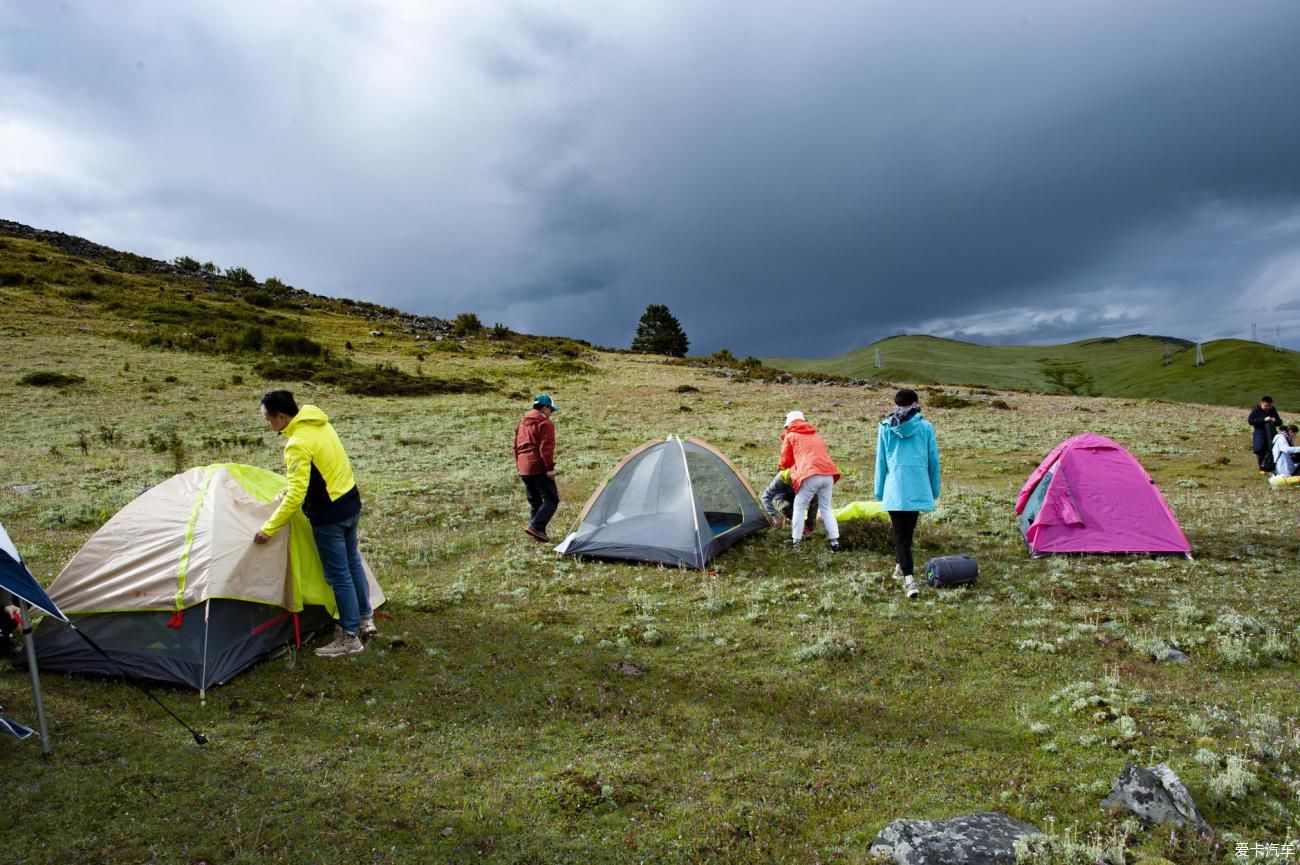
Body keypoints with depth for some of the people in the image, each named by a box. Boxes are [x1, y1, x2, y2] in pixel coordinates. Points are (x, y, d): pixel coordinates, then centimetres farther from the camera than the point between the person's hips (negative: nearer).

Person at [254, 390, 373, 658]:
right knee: (352, 563, 21)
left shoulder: (298, 444, -24)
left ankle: (349, 638, 13)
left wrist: (269, 528, -20)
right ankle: (365, 619, 34)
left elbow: (296, 494, -26)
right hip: (351, 502, 9)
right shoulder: (319, 421, 3)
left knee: (338, 575, 2)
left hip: (329, 515, -9)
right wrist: (294, 485, 19)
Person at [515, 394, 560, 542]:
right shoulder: (545, 423, -8)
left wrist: (518, 466, 27)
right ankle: (535, 527, -16)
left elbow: (517, 446, 23)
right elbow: (546, 448, -16)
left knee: (534, 502, 14)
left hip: (524, 469, 8)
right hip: (539, 468, -8)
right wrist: (550, 467, -16)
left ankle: (538, 534, 14)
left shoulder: (522, 423, 19)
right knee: (551, 499, -3)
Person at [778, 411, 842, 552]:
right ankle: (835, 542, 11)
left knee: (799, 508, 7)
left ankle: (795, 542, 7)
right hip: (828, 474, 5)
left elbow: (785, 461, 16)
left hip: (811, 475, -5)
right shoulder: (816, 436, 29)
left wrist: (781, 466, 40)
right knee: (826, 508, 16)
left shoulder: (790, 436, 13)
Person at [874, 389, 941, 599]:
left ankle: (909, 578, -14)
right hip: (918, 487, 1)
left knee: (900, 533, -1)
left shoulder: (885, 428, 3)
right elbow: (933, 460, 7)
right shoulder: (925, 427, 3)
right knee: (908, 530, 20)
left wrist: (879, 491, 15)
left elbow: (880, 461, 7)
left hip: (894, 489, -1)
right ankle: (901, 566, 36)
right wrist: (935, 489, 17)